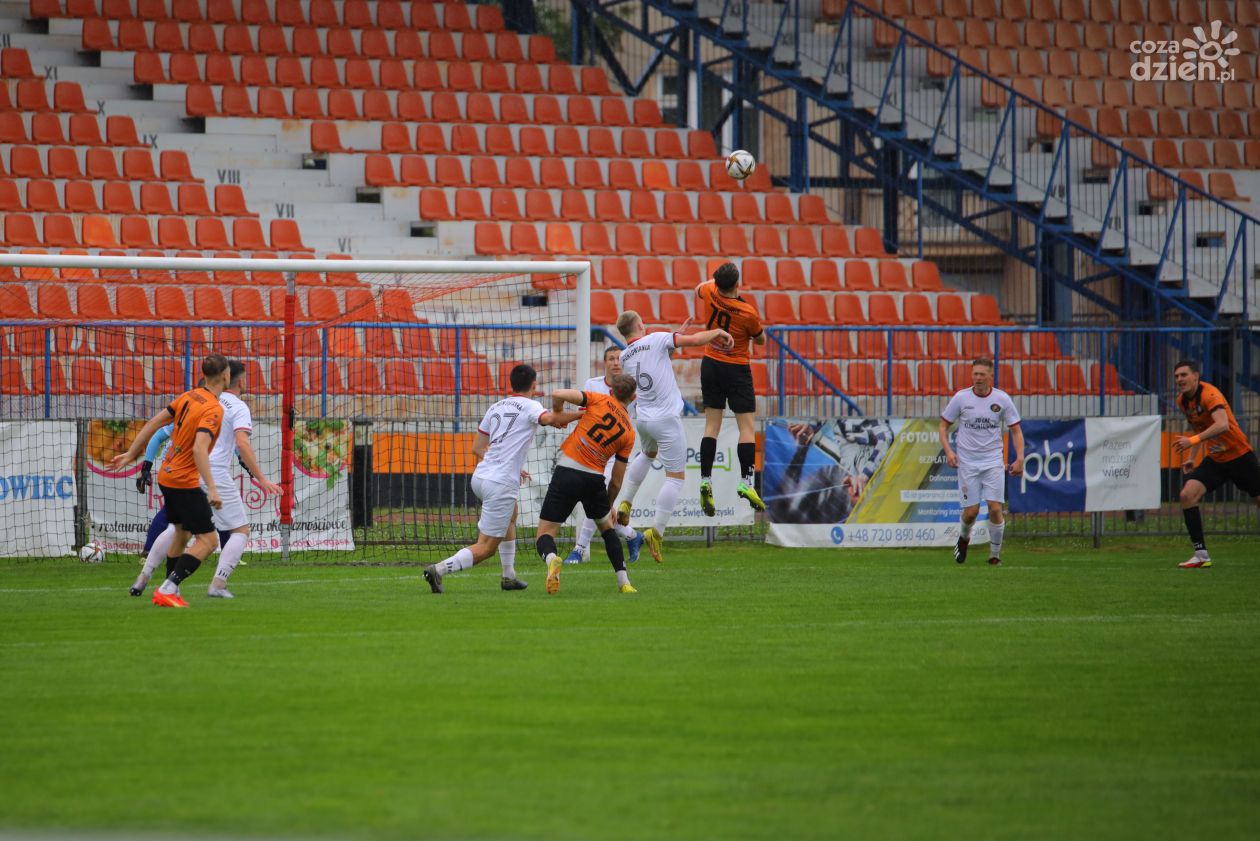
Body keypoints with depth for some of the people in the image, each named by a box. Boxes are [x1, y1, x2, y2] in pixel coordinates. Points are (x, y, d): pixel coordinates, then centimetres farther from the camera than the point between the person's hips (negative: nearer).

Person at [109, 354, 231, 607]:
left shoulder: (189, 397, 5)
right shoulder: (214, 409, -19)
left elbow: (154, 422, 8)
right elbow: (199, 448, -30)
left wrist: (130, 454, 17)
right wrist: (212, 489, -32)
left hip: (167, 476, 9)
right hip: (185, 482, -9)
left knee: (182, 533, 23)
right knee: (208, 540, -6)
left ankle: (170, 593, 29)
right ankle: (168, 590, -14)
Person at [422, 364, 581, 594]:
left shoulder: (496, 408, 16)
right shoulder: (529, 406, -4)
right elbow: (549, 418, -27)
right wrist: (580, 414, -12)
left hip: (480, 477, 8)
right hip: (501, 485, -8)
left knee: (510, 516, 35)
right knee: (487, 547, -5)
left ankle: (509, 575, 34)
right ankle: (439, 570, -21)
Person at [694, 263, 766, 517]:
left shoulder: (709, 293, -9)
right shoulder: (748, 312, -19)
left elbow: (699, 289, 19)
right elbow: (761, 339, -1)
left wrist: (717, 279, 35)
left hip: (710, 365, 5)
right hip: (737, 370, -5)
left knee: (712, 426, 8)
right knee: (747, 427, -3)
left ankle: (705, 480, 1)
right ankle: (746, 481, -14)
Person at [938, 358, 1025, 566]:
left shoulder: (1002, 399, -1)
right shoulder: (961, 398, -2)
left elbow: (1016, 430, 5)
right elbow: (944, 424, 7)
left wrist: (1019, 458, -6)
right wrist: (948, 450, -8)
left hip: (993, 461, 0)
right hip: (967, 462, 0)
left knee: (995, 508, -12)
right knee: (971, 511, -4)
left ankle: (995, 554, 3)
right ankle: (963, 538, 30)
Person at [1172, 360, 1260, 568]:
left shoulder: (1209, 394, -22)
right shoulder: (1182, 401, 3)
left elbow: (1222, 425, -37)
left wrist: (1193, 441, -43)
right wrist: (1192, 458, 12)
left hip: (1239, 455, -6)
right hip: (1215, 460, 6)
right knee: (1187, 495, -15)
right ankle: (1201, 554, -14)